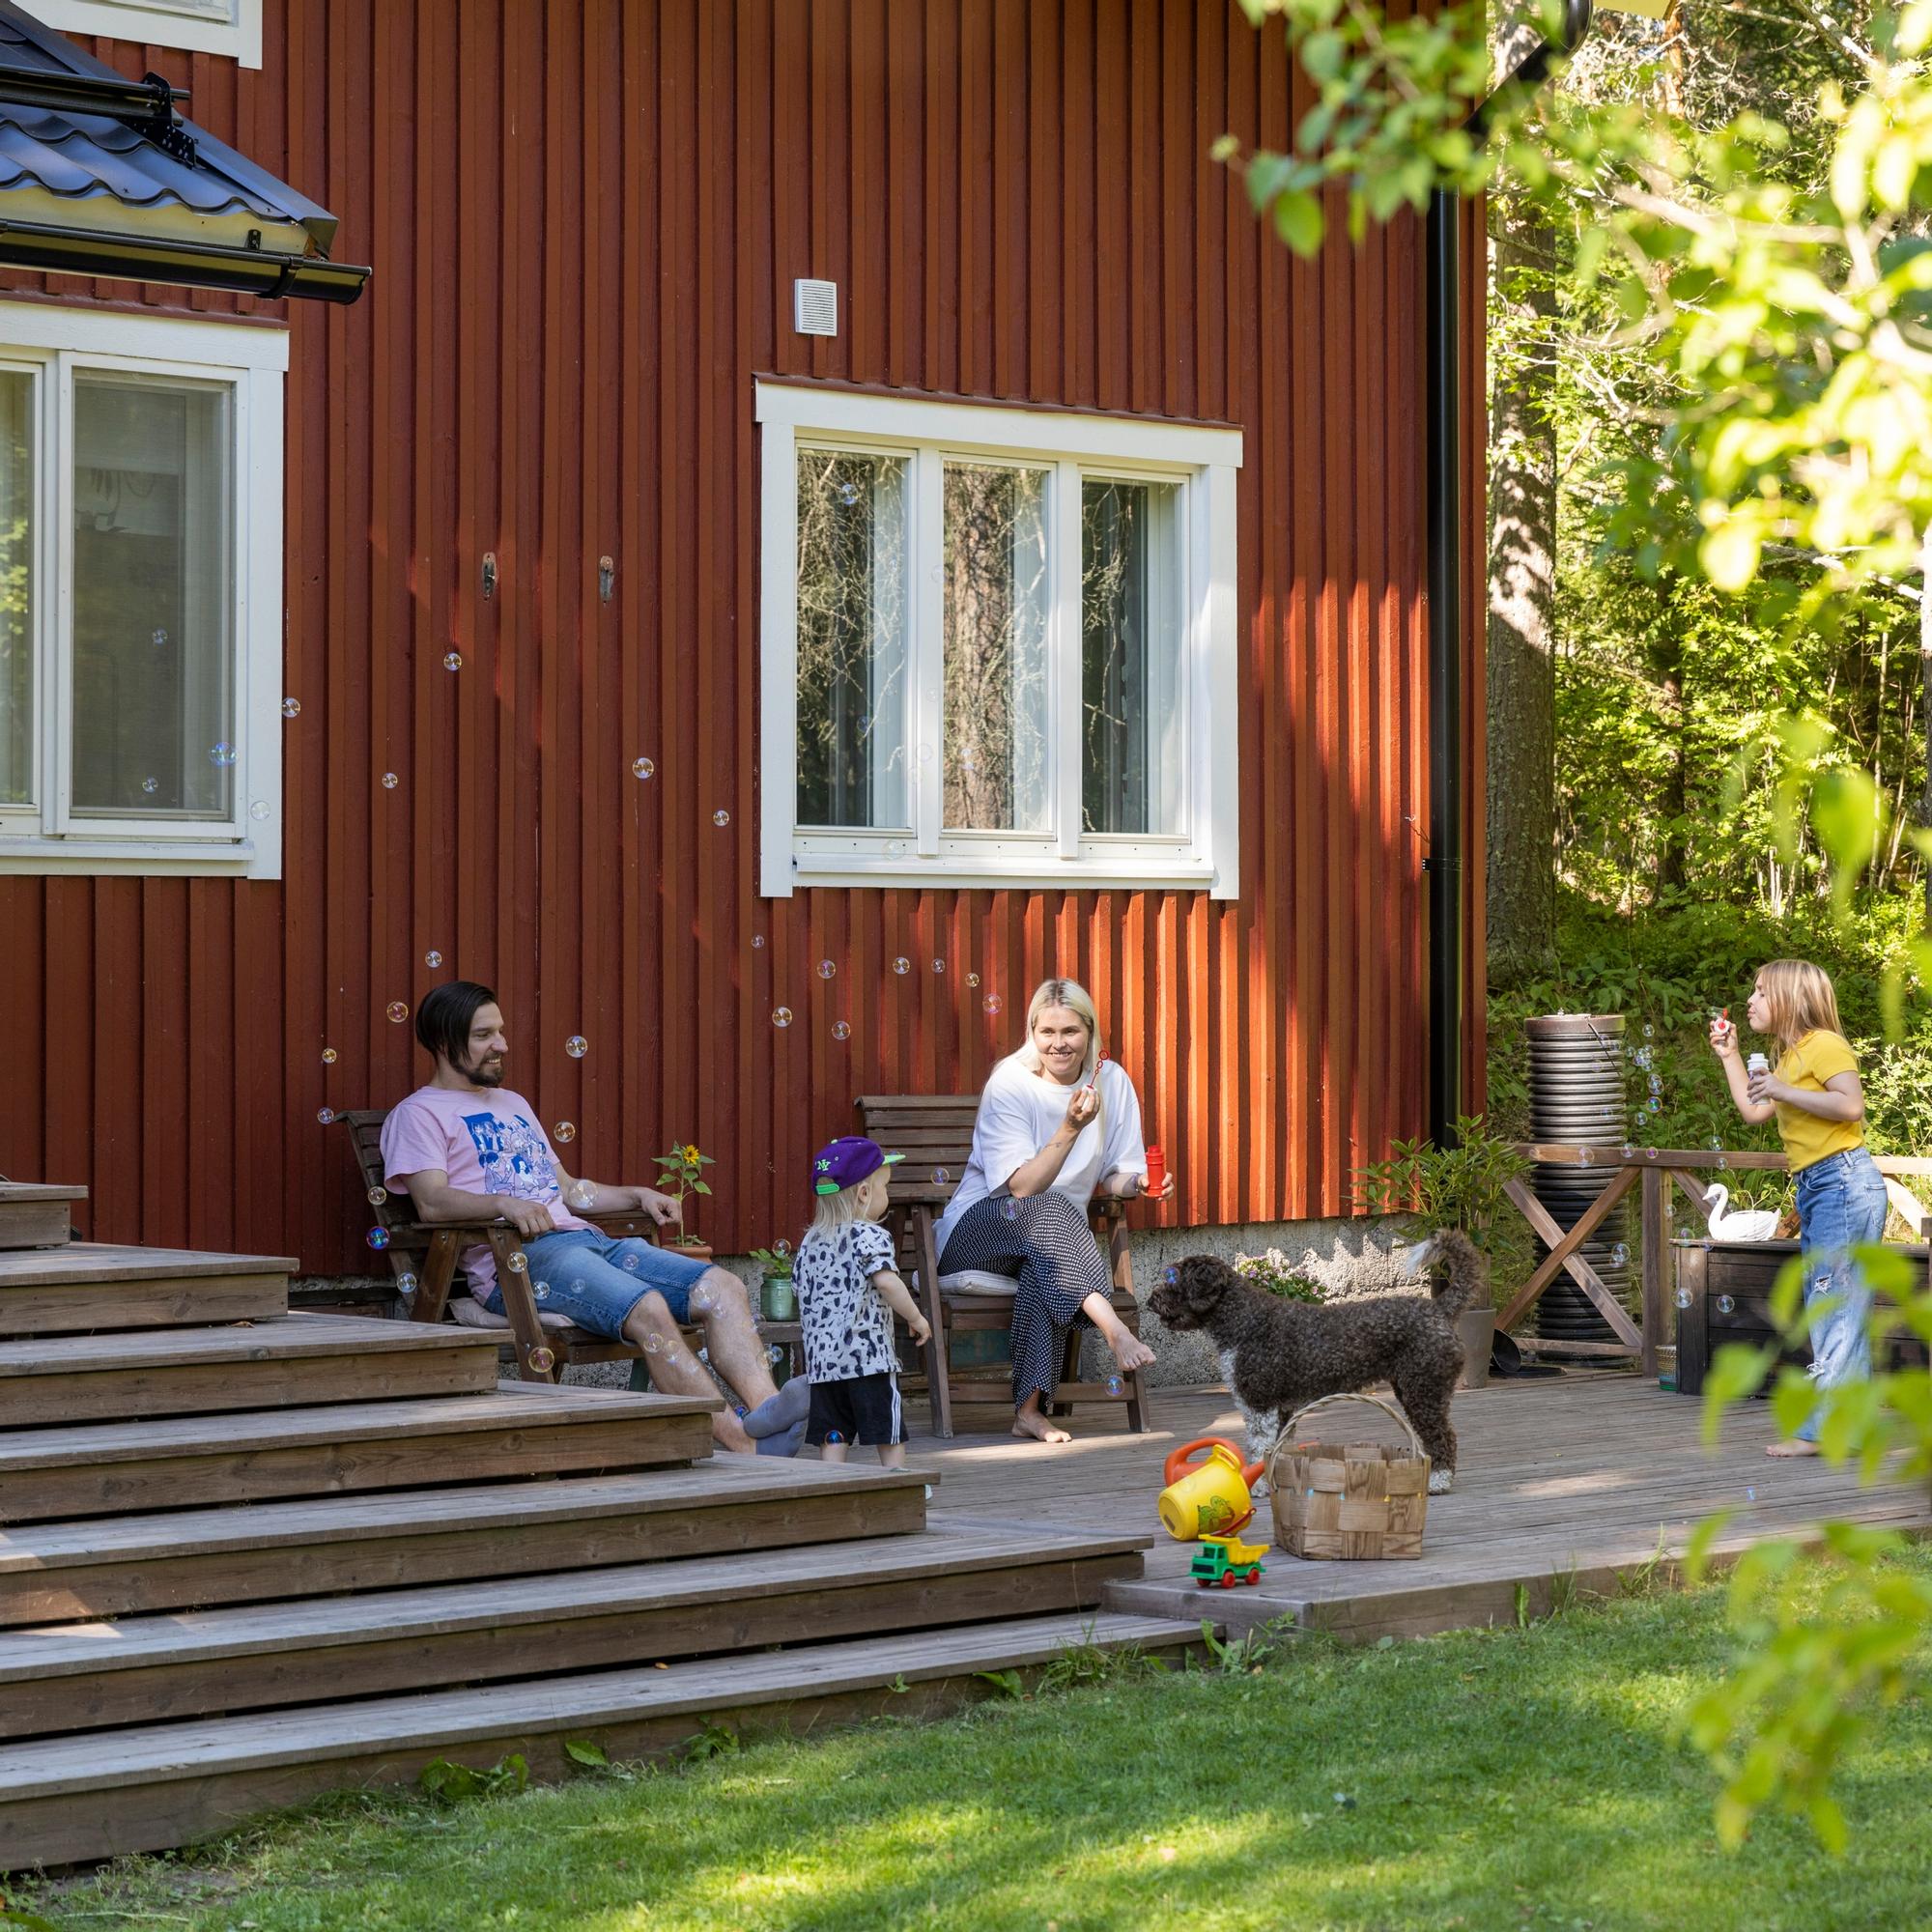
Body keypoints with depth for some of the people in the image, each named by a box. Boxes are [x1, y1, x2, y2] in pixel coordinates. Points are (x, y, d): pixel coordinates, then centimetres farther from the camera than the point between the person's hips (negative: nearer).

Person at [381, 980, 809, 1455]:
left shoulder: (514, 1104, 32)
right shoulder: (419, 1114, 6)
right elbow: (432, 1203, -11)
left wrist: (637, 1196, 19)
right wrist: (504, 1204, -28)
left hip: (587, 1239, 8)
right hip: (517, 1256, -8)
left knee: (723, 1288, -16)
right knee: (648, 1308, -34)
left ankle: (764, 1407, -38)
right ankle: (742, 1446, -38)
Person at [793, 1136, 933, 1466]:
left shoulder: (810, 1242, 13)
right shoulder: (870, 1236, -8)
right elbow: (886, 1282, -21)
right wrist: (916, 1318, -10)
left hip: (821, 1357, 6)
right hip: (868, 1355, -6)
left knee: (832, 1436, 6)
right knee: (889, 1431, 3)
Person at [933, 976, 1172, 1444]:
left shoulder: (1113, 1082, 1)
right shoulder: (1011, 1082, -11)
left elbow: (1111, 1179, 5)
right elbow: (1021, 1187, -18)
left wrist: (1137, 1183, -18)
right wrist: (1071, 1128, -29)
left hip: (1056, 1241, 3)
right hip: (977, 1229, -3)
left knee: (1041, 1269, -35)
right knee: (1049, 1211, -37)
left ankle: (1030, 1409, -36)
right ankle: (1112, 1327, -50)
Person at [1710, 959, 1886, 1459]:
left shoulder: (1823, 1044, -8)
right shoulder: (1791, 1056, 22)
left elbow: (1851, 1104, -20)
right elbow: (1753, 1110, 26)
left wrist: (1784, 1091, -20)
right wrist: (1729, 1056, 24)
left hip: (1844, 1180, -10)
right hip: (1814, 1190, 10)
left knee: (1834, 1305, -12)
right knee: (1832, 1311, 9)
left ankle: (1821, 1430, -15)